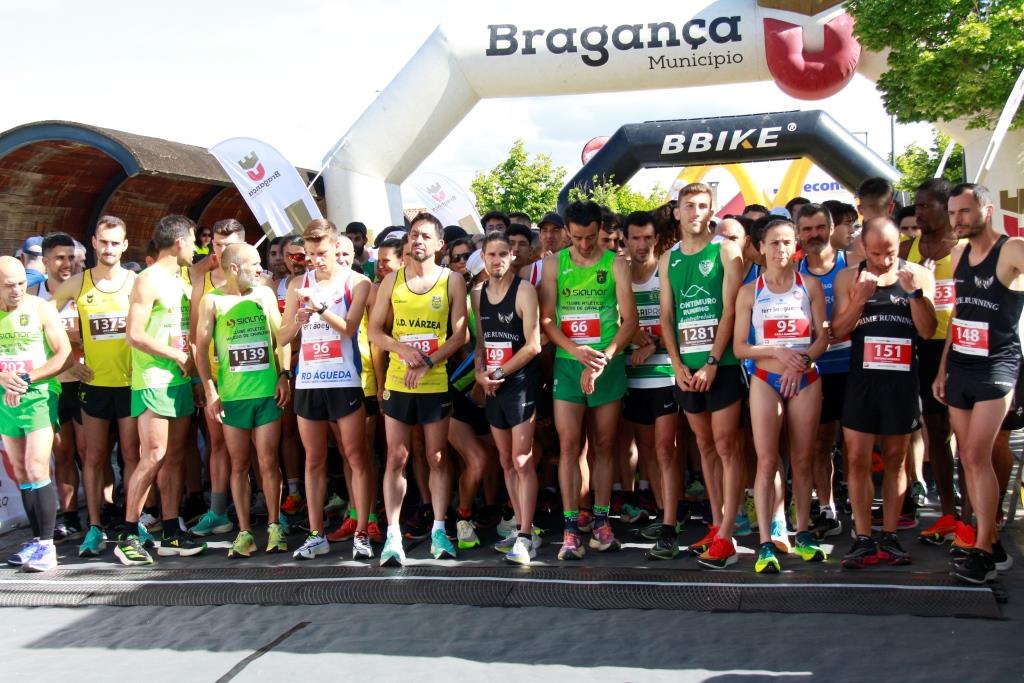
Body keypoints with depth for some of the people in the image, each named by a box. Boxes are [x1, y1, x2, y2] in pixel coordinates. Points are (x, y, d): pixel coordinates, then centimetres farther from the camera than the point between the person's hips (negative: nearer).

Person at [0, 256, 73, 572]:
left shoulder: (41, 309, -6)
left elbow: (65, 355, -8)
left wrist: (27, 379, -16)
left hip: (39, 396, -5)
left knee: (37, 469, -12)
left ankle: (47, 545, -10)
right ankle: (37, 539, 16)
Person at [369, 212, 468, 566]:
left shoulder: (452, 281, 0)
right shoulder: (392, 280, 6)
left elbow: (460, 334, -4)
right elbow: (374, 330, 5)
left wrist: (428, 362, -16)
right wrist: (402, 349, -13)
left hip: (437, 383, -1)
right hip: (397, 383, 1)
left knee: (437, 458, 5)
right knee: (396, 459, 1)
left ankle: (439, 531, 14)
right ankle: (393, 535, 3)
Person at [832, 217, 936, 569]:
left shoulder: (919, 275, 2)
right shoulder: (849, 278, 3)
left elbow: (928, 331, -5)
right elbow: (838, 330, -3)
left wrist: (913, 290, -17)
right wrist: (860, 297, -17)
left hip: (903, 380, 0)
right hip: (862, 378, 0)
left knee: (895, 458, 7)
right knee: (857, 458, -3)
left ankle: (889, 537, 14)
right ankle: (863, 539, 2)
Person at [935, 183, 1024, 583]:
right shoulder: (959, 253, 11)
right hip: (959, 366, 7)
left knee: (977, 456, -12)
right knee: (967, 458, 8)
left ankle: (982, 552, -5)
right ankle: (992, 544, 18)